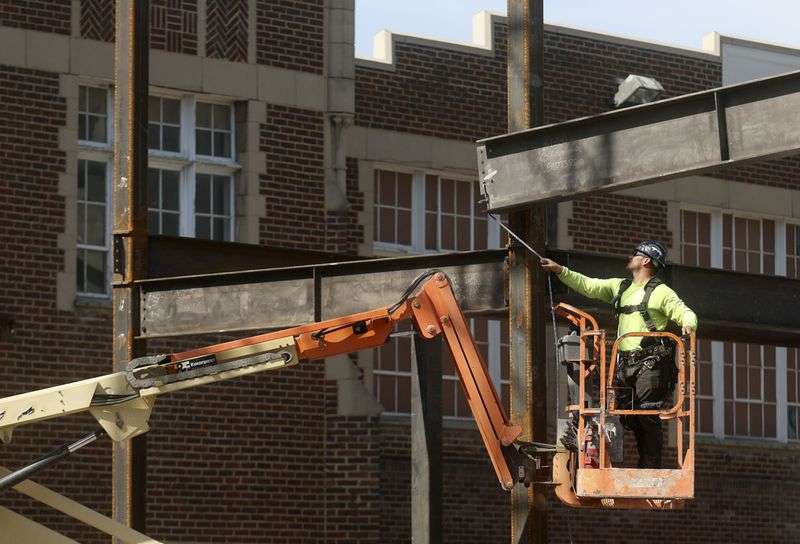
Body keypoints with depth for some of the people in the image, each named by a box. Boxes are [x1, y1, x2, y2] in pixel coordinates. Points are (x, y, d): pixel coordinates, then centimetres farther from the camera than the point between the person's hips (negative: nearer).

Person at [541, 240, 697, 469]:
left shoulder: (661, 292, 0)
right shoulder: (619, 287, 21)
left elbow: (687, 314, -5)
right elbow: (587, 286, 20)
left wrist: (687, 325, -28)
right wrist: (560, 270, 14)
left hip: (650, 363, -7)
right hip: (625, 363, 7)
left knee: (647, 416, -13)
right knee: (629, 417, 4)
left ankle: (651, 468, -12)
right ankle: (643, 465, 9)